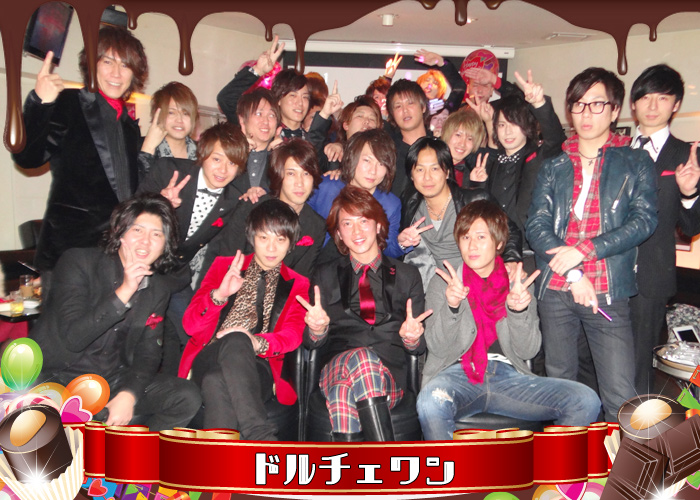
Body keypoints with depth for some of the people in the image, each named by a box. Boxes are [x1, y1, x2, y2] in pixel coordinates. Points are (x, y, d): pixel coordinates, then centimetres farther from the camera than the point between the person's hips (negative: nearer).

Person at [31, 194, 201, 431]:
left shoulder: (157, 289, 5)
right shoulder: (78, 262, -11)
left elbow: (148, 354, 2)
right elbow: (72, 338, -22)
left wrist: (129, 394, -17)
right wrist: (123, 293, -28)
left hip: (112, 380, 5)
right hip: (56, 377, -4)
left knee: (187, 398, -15)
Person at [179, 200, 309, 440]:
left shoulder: (297, 285, 22)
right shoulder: (224, 266, 21)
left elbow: (292, 335, 2)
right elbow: (190, 324, 10)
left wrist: (258, 343, -22)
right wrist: (219, 294, -11)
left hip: (257, 370, 0)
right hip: (209, 361, 0)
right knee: (234, 341, -39)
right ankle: (261, 438, -51)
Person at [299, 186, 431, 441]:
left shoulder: (407, 276, 19)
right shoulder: (325, 275, 21)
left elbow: (420, 346, 15)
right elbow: (312, 342, 15)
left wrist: (412, 337, -10)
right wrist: (316, 329, -9)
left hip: (389, 374, 0)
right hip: (335, 369, 0)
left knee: (345, 390, -37)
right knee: (363, 358, -38)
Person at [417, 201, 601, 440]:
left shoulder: (518, 284, 15)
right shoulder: (443, 283, 10)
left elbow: (528, 350, 5)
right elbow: (438, 347, -1)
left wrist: (519, 310, -14)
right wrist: (451, 307, -19)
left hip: (508, 376, 3)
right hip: (457, 374, -2)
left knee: (586, 401, -18)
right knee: (431, 401, -38)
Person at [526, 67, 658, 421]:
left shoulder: (636, 163, 9)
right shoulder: (553, 166, 13)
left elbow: (644, 220, -4)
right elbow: (536, 225, 3)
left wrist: (584, 250, -14)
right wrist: (574, 275, -11)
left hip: (608, 291, -2)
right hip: (556, 290, 3)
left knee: (621, 397, -8)